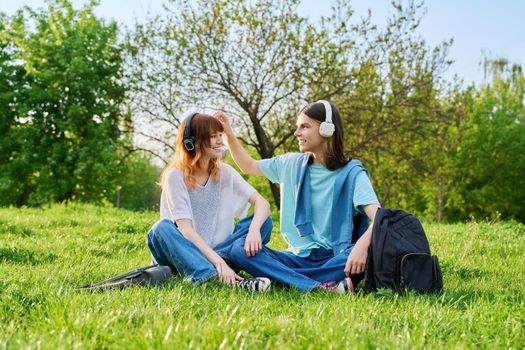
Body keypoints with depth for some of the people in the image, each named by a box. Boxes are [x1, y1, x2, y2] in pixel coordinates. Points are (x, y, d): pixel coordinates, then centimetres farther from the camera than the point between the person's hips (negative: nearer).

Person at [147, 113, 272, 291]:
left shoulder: (224, 172, 2)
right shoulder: (176, 176, -10)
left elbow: (262, 203, -8)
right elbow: (185, 228, -21)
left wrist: (254, 229, -31)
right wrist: (217, 261, -34)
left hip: (219, 251, 4)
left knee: (263, 221, -14)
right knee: (161, 228, -34)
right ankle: (218, 278, -54)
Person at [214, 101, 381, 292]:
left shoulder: (351, 173, -4)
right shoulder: (291, 164, 11)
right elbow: (248, 166, 28)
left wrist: (362, 244, -39)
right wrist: (229, 133, 15)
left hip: (336, 258, -4)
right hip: (299, 257, 4)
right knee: (240, 248, -22)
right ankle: (322, 287, -35)